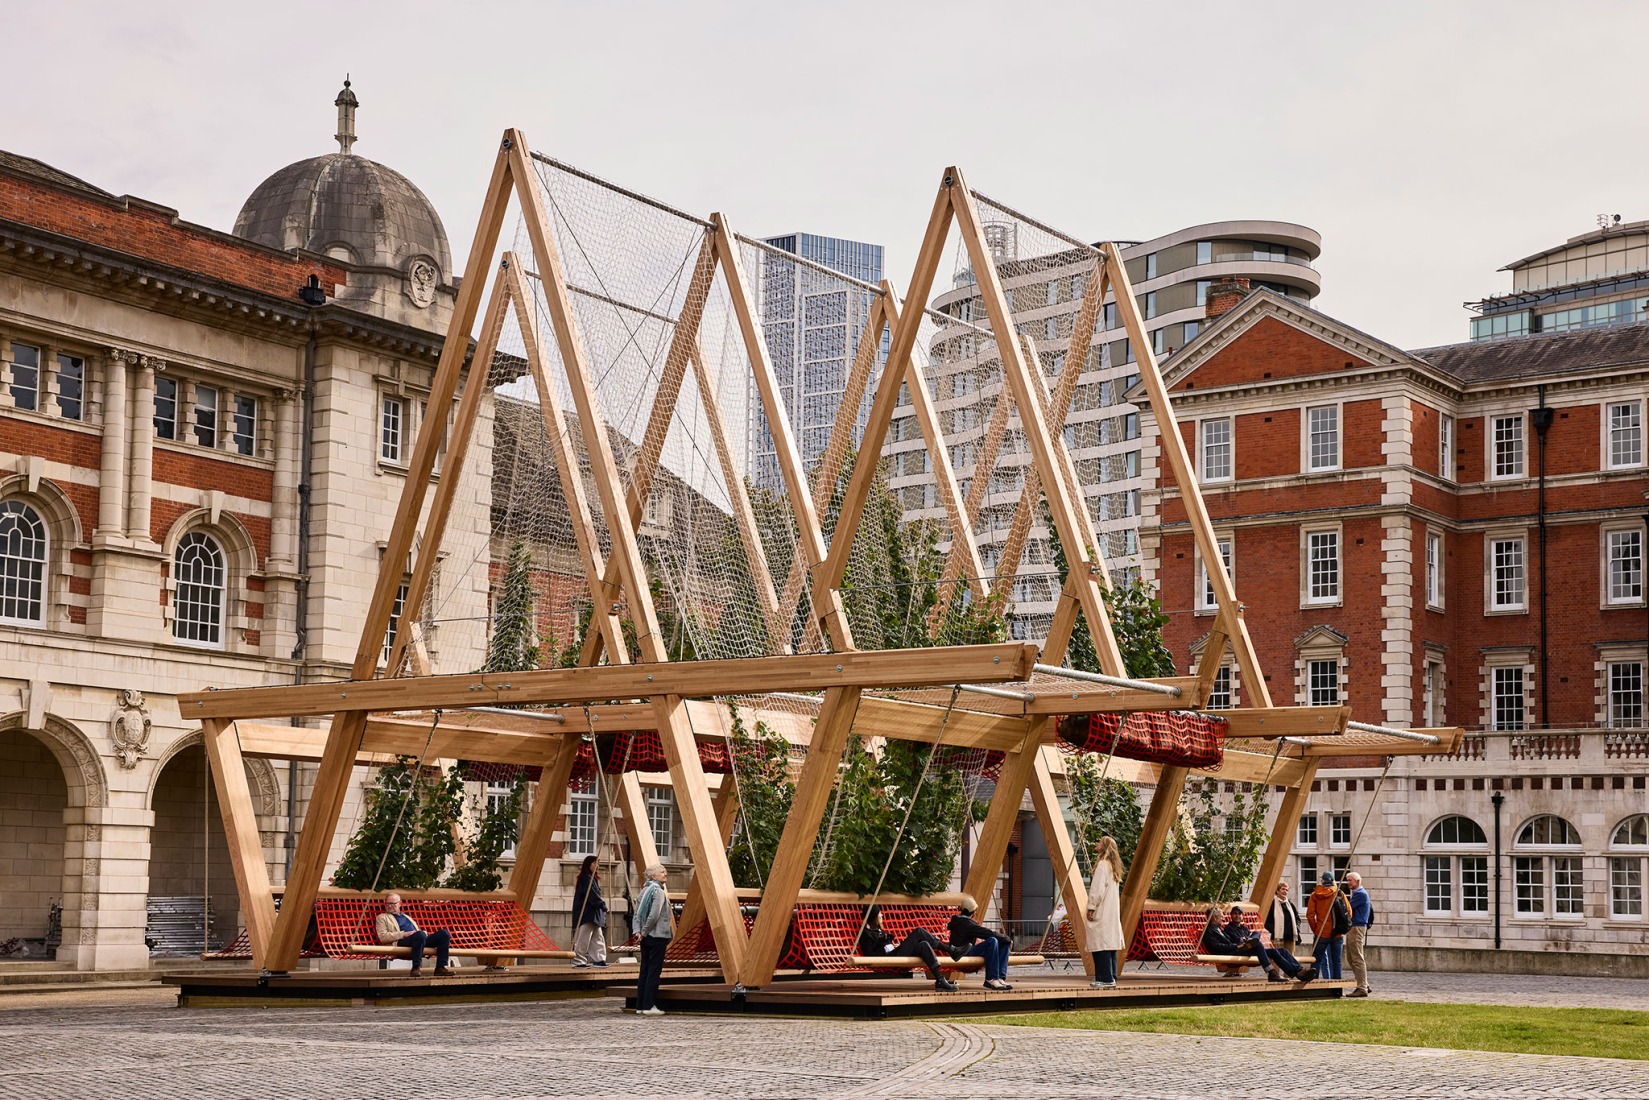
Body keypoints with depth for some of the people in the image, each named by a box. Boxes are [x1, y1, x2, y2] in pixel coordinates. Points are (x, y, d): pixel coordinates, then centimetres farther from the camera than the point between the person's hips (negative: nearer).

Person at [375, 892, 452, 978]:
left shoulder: (407, 917, 36)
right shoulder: (382, 917, 18)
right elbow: (382, 937, 1)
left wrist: (424, 933, 7)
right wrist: (404, 934, -10)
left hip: (421, 940, 7)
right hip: (401, 942, -7)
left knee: (444, 933, -16)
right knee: (420, 934, -40)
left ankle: (441, 967, -22)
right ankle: (416, 968, -38)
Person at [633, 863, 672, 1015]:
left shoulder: (644, 890, 12)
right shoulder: (658, 891, -13)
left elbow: (637, 913, 10)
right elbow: (654, 915, -21)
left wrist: (638, 930, 2)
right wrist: (645, 931, -11)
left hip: (646, 937, 8)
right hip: (658, 936, -8)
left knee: (644, 970, 10)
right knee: (654, 970, -3)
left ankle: (640, 1006, 12)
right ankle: (649, 1006, -2)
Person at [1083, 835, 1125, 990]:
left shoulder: (1102, 865, -13)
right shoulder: (1114, 866, 16)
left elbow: (1097, 889, -17)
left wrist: (1091, 907, -13)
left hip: (1101, 913, -10)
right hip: (1113, 912, 10)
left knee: (1101, 943, -9)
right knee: (1110, 942, 11)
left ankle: (1106, 978, -13)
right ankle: (1111, 977, 13)